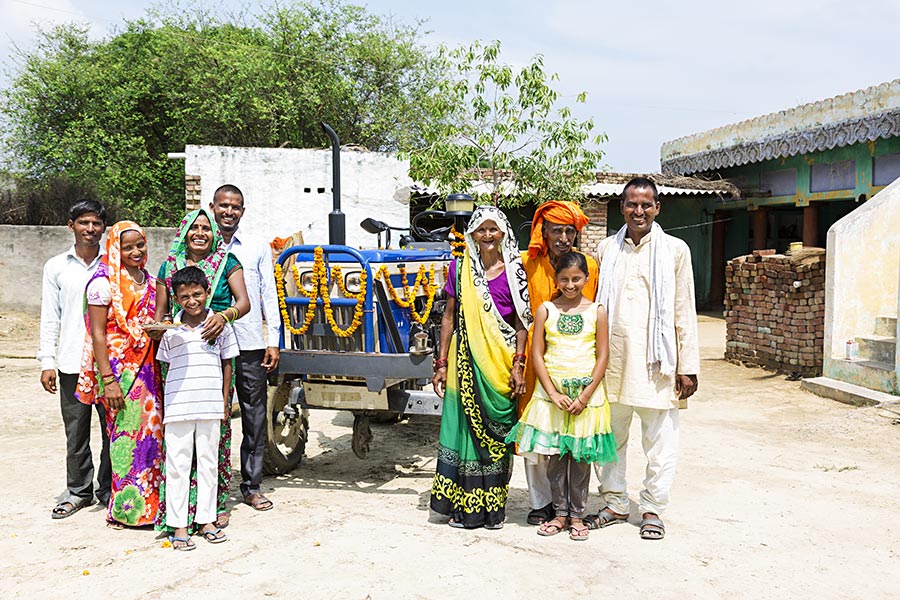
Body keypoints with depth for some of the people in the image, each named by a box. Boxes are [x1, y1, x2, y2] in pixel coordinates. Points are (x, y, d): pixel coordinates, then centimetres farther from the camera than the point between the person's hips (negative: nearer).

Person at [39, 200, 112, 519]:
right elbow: (50, 317, 8)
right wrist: (47, 361, 1)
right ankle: (78, 491, 22)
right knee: (75, 432, 7)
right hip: (72, 363, 1)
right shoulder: (56, 266, 8)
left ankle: (108, 490, 18)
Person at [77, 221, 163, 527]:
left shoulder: (149, 280, 12)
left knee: (152, 431, 6)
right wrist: (108, 381, -15)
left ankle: (150, 501, 17)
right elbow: (98, 334, -11)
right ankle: (126, 508, 7)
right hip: (119, 369, -6)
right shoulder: (104, 283, -7)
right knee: (127, 433, -4)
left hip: (147, 368, 6)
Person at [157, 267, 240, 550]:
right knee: (177, 465, 2)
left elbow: (226, 363, 8)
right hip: (178, 407, 0)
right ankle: (178, 525, 11)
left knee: (208, 463, 9)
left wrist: (225, 400, 6)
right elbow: (165, 365, 10)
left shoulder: (220, 325, 3)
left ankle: (207, 520, 20)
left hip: (210, 407, 1)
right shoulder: (171, 330, 2)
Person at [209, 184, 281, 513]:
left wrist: (273, 341, 2)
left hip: (250, 345, 1)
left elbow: (269, 295, 8)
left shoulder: (258, 247, 8)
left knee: (255, 417, 5)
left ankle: (252, 485, 16)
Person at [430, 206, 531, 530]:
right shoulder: (460, 267, 5)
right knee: (464, 427, 2)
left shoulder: (514, 270, 2)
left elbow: (521, 322, 2)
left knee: (496, 431, 5)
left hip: (501, 361, -1)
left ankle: (493, 505, 18)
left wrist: (518, 365, -6)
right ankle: (464, 506, 14)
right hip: (466, 359, 1)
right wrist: (441, 363, 2)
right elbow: (449, 316, 6)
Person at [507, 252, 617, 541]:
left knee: (581, 457, 6)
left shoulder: (596, 312, 1)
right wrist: (552, 392, -9)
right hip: (552, 390, 1)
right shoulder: (546, 310, 2)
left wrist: (585, 396, -9)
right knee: (555, 456, 6)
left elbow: (602, 356, -1)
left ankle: (577, 515, 19)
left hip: (586, 392, 0)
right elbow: (536, 354, 0)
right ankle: (560, 513, 20)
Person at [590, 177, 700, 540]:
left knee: (660, 440, 4)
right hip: (613, 357, 3)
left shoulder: (674, 250, 2)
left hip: (655, 360, -3)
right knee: (611, 436, 11)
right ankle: (615, 504, 26)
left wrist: (687, 366, -4)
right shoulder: (607, 249, 9)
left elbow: (684, 312, 1)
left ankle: (652, 509, 19)